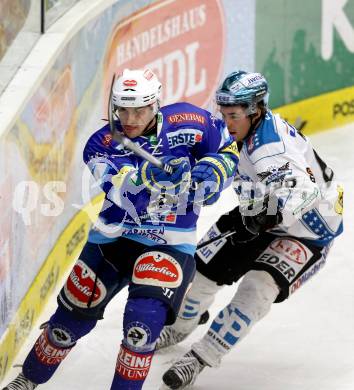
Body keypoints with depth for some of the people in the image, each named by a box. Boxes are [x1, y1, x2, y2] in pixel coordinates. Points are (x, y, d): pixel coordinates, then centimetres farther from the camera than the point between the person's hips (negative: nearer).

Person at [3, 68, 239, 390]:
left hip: (169, 242, -2)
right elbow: (119, 185, -31)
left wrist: (211, 173, -14)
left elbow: (228, 149, 4)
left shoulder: (185, 123, -11)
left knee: (144, 318, -22)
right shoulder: (102, 143, -11)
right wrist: (152, 173, -49)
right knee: (74, 315, 9)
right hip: (112, 236, 2)